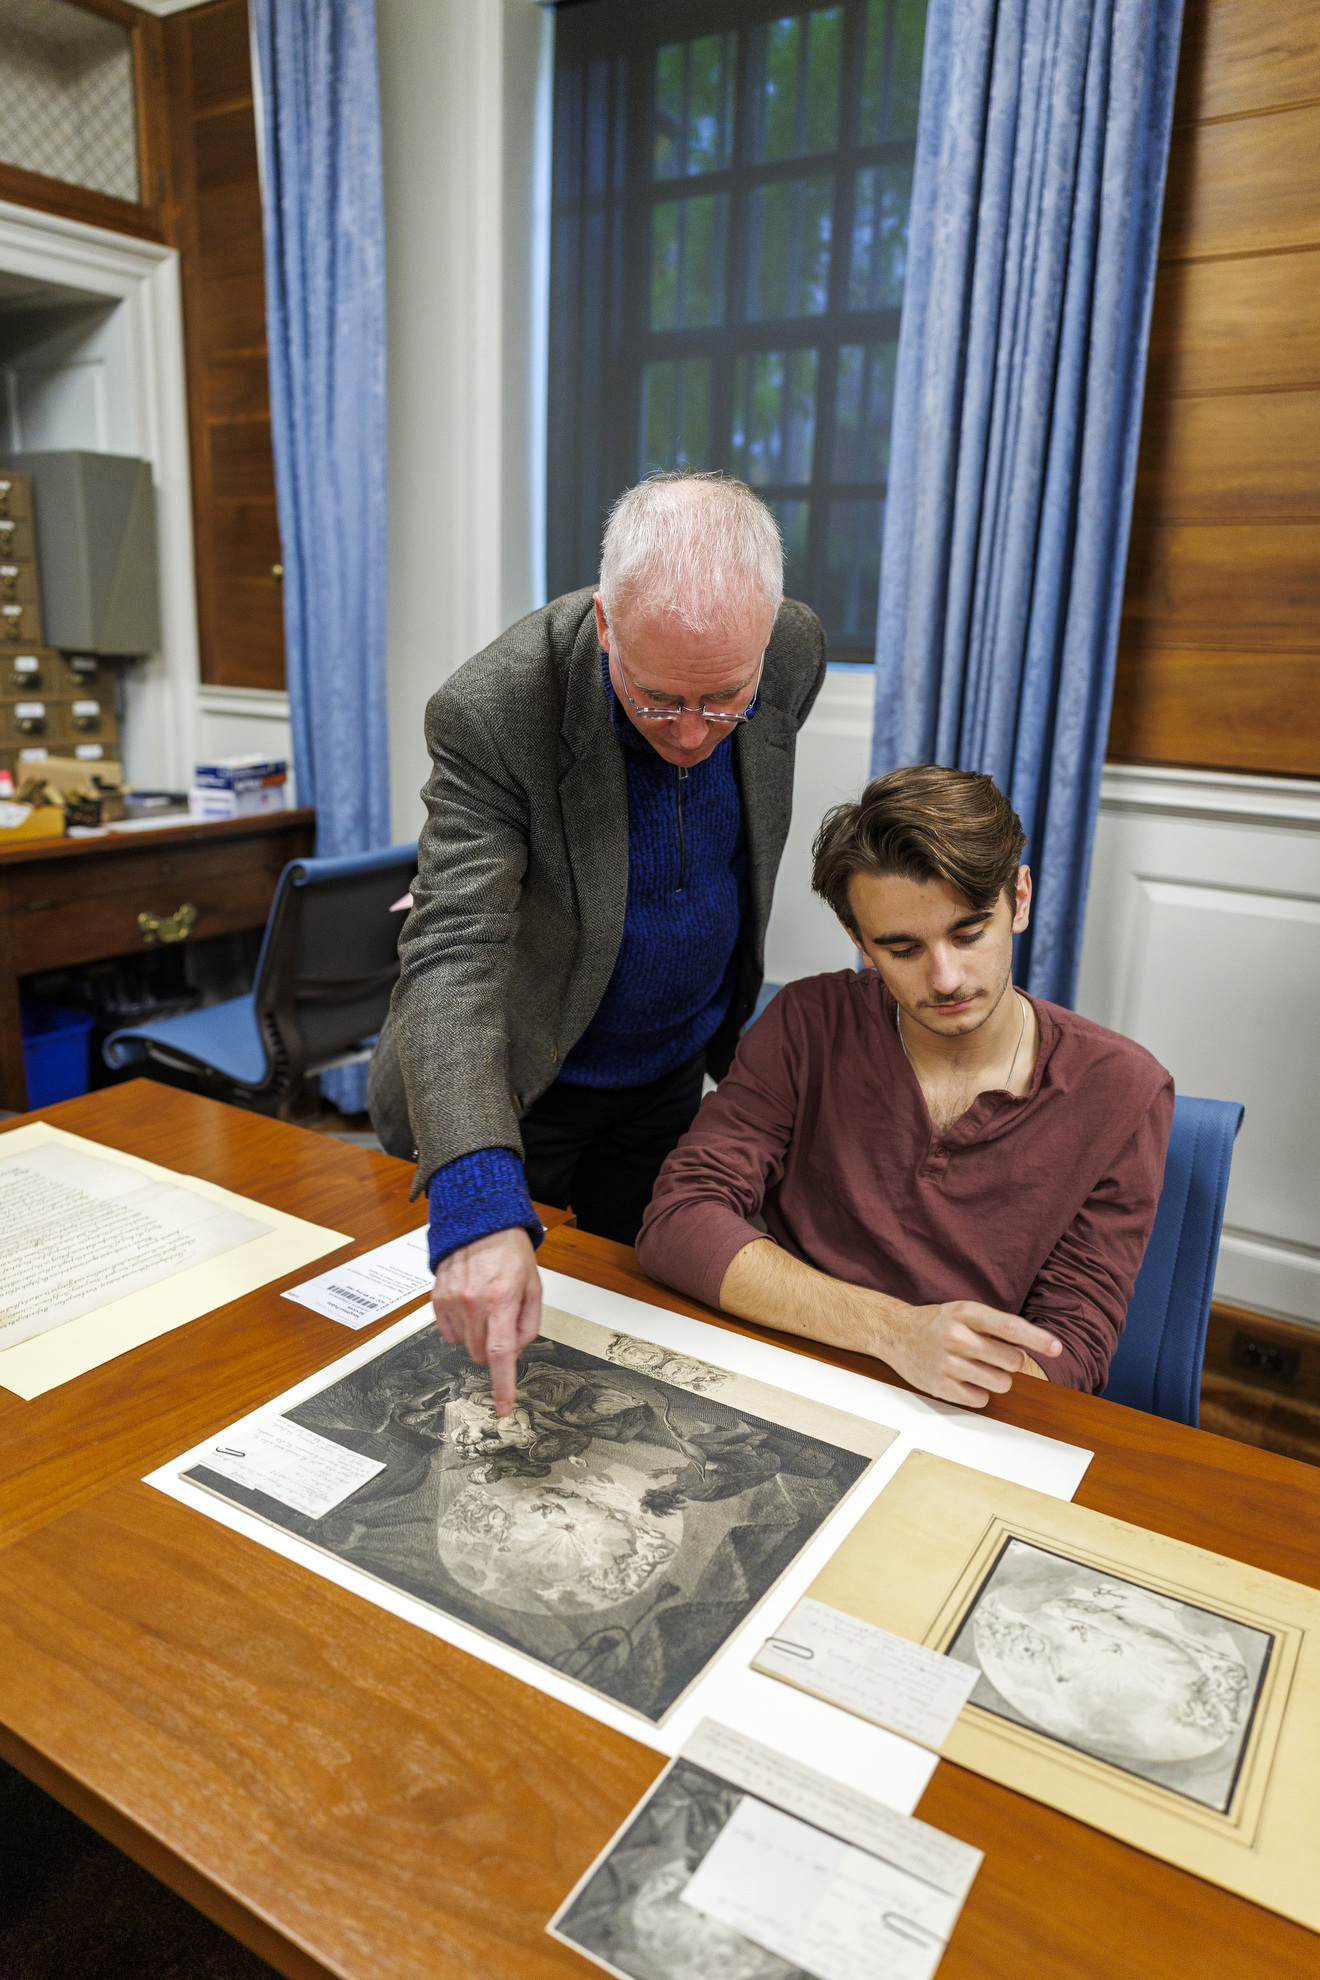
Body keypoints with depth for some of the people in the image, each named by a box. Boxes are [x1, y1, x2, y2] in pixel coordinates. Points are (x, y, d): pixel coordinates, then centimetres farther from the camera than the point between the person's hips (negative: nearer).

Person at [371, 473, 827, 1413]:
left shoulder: (797, 651, -18)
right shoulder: (493, 711, -33)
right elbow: (454, 959, -40)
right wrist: (479, 1208, -52)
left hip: (673, 1069, 5)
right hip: (520, 1080, -4)